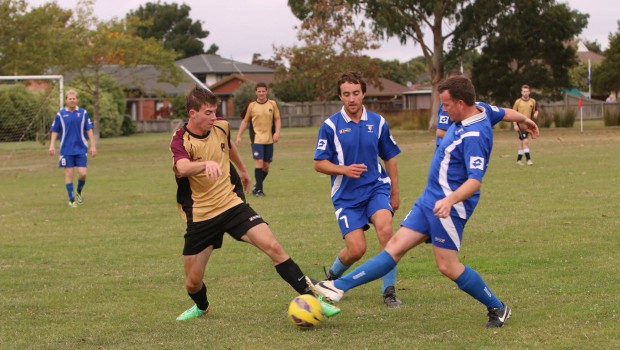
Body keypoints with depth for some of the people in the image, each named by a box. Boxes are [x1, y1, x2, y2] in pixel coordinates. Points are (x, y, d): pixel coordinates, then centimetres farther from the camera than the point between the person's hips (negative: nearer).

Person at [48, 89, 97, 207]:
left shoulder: (83, 113, 3)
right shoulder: (60, 114, 1)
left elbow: (89, 130, 7)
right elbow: (54, 131, 4)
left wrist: (93, 146, 4)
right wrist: (52, 146, -5)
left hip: (81, 149, 1)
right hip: (66, 150, -1)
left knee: (82, 173, -5)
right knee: (69, 174, 0)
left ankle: (79, 192, 23)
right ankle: (72, 200, 9)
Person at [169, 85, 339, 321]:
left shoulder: (221, 127, 0)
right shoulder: (181, 140, -16)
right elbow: (182, 168, -40)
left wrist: (243, 170, 39)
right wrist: (206, 164, -59)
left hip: (231, 204, 3)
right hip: (200, 217, -3)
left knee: (273, 247, -16)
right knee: (193, 282, 3)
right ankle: (201, 307, 39)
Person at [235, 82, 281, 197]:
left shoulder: (272, 104, 3)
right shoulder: (251, 105, 0)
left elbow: (277, 120, 8)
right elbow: (245, 121, 7)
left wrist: (277, 132, -7)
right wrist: (239, 136, 3)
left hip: (269, 139, 3)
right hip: (256, 139, -3)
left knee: (266, 166, 6)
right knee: (259, 162, -16)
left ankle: (257, 186, 25)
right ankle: (259, 189, -10)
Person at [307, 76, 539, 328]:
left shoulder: (474, 136, -23)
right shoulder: (480, 109, 4)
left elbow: (475, 180, -29)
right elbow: (504, 112, 25)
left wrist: (450, 200, -44)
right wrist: (524, 120, 45)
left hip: (448, 207, -10)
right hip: (429, 200, 10)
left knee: (448, 266, -5)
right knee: (395, 247, 5)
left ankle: (497, 308, 12)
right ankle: (339, 287, 0)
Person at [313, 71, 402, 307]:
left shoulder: (377, 123, 3)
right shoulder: (331, 126, -5)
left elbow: (390, 159, 14)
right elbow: (319, 164, -2)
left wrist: (395, 193, 14)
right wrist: (344, 169, -20)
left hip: (377, 187, 2)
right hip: (346, 196, -1)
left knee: (385, 229, -26)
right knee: (356, 249, -10)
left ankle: (389, 291, -16)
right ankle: (332, 276, 26)